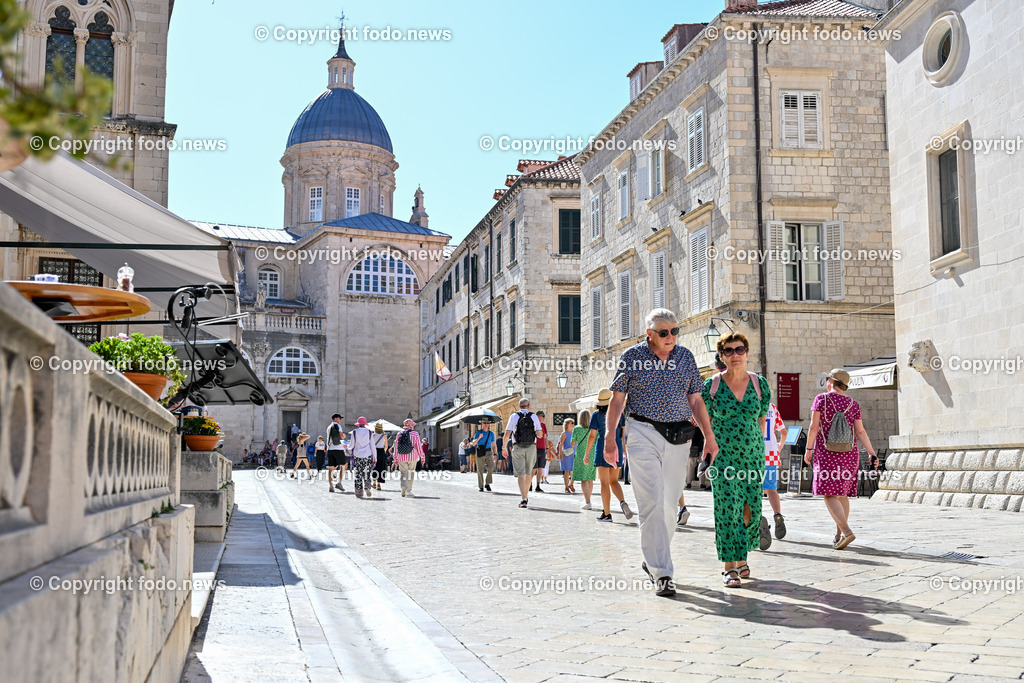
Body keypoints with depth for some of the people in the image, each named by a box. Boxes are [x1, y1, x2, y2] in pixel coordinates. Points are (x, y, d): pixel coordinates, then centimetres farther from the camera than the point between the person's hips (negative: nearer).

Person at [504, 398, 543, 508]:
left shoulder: (514, 416, 0)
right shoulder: (534, 417, 3)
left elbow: (507, 434, -5)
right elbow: (540, 434, -2)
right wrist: (538, 434, 22)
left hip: (518, 447, -1)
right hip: (531, 447, 1)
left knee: (521, 474, -2)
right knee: (528, 472, 17)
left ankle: (523, 499, -12)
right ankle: (526, 496, 27)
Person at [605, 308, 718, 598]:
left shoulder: (685, 356, 9)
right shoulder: (632, 356, 0)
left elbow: (696, 400, 13)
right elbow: (617, 400, 3)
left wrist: (709, 437, 6)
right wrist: (610, 439, -2)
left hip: (678, 438, 4)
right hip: (644, 434, -3)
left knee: (669, 505, 8)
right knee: (652, 503, -11)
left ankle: (652, 560, 28)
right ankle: (661, 573, -10)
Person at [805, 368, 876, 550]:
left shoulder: (821, 399, -4)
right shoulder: (853, 404, 5)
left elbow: (814, 426, -8)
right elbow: (860, 432, -2)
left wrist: (808, 449, -2)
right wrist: (872, 453, -1)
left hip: (826, 454, -4)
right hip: (849, 454, 4)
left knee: (830, 495, -6)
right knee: (842, 494, 14)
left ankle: (846, 531, -23)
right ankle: (839, 535, 17)